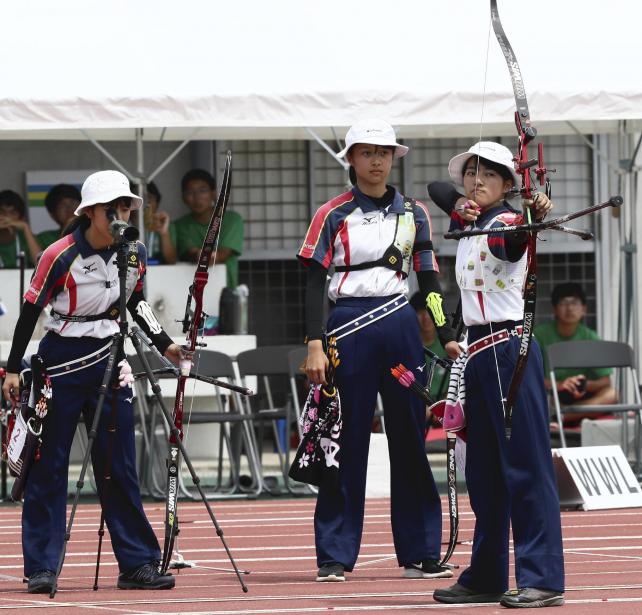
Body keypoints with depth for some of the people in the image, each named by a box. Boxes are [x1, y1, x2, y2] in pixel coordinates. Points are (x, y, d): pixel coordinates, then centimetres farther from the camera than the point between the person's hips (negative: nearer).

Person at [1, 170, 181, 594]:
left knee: (120, 464, 5)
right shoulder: (61, 257, -16)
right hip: (60, 361, -4)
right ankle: (41, 568, 3)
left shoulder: (135, 254, 0)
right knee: (49, 464, -1)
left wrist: (164, 344, 9)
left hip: (108, 360, 4)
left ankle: (138, 563, 8)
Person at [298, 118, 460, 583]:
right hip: (349, 327, -3)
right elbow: (315, 283, -3)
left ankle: (420, 552, 9)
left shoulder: (414, 213, 9)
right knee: (346, 443, -1)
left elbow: (429, 279, 11)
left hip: (400, 326, 3)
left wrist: (447, 336, 2)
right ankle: (335, 556, 4)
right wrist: (315, 346, -12)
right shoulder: (333, 215, 0)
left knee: (410, 439, 4)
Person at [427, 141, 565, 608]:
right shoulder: (468, 225, 15)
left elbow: (514, 237, -34)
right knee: (483, 468, 11)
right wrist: (459, 206, 5)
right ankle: (487, 577, 16)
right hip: (479, 350, 9)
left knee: (525, 463, -12)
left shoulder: (503, 225, -11)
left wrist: (535, 216, -57)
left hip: (509, 348, -9)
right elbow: (437, 189, 27)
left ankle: (543, 579, -16)